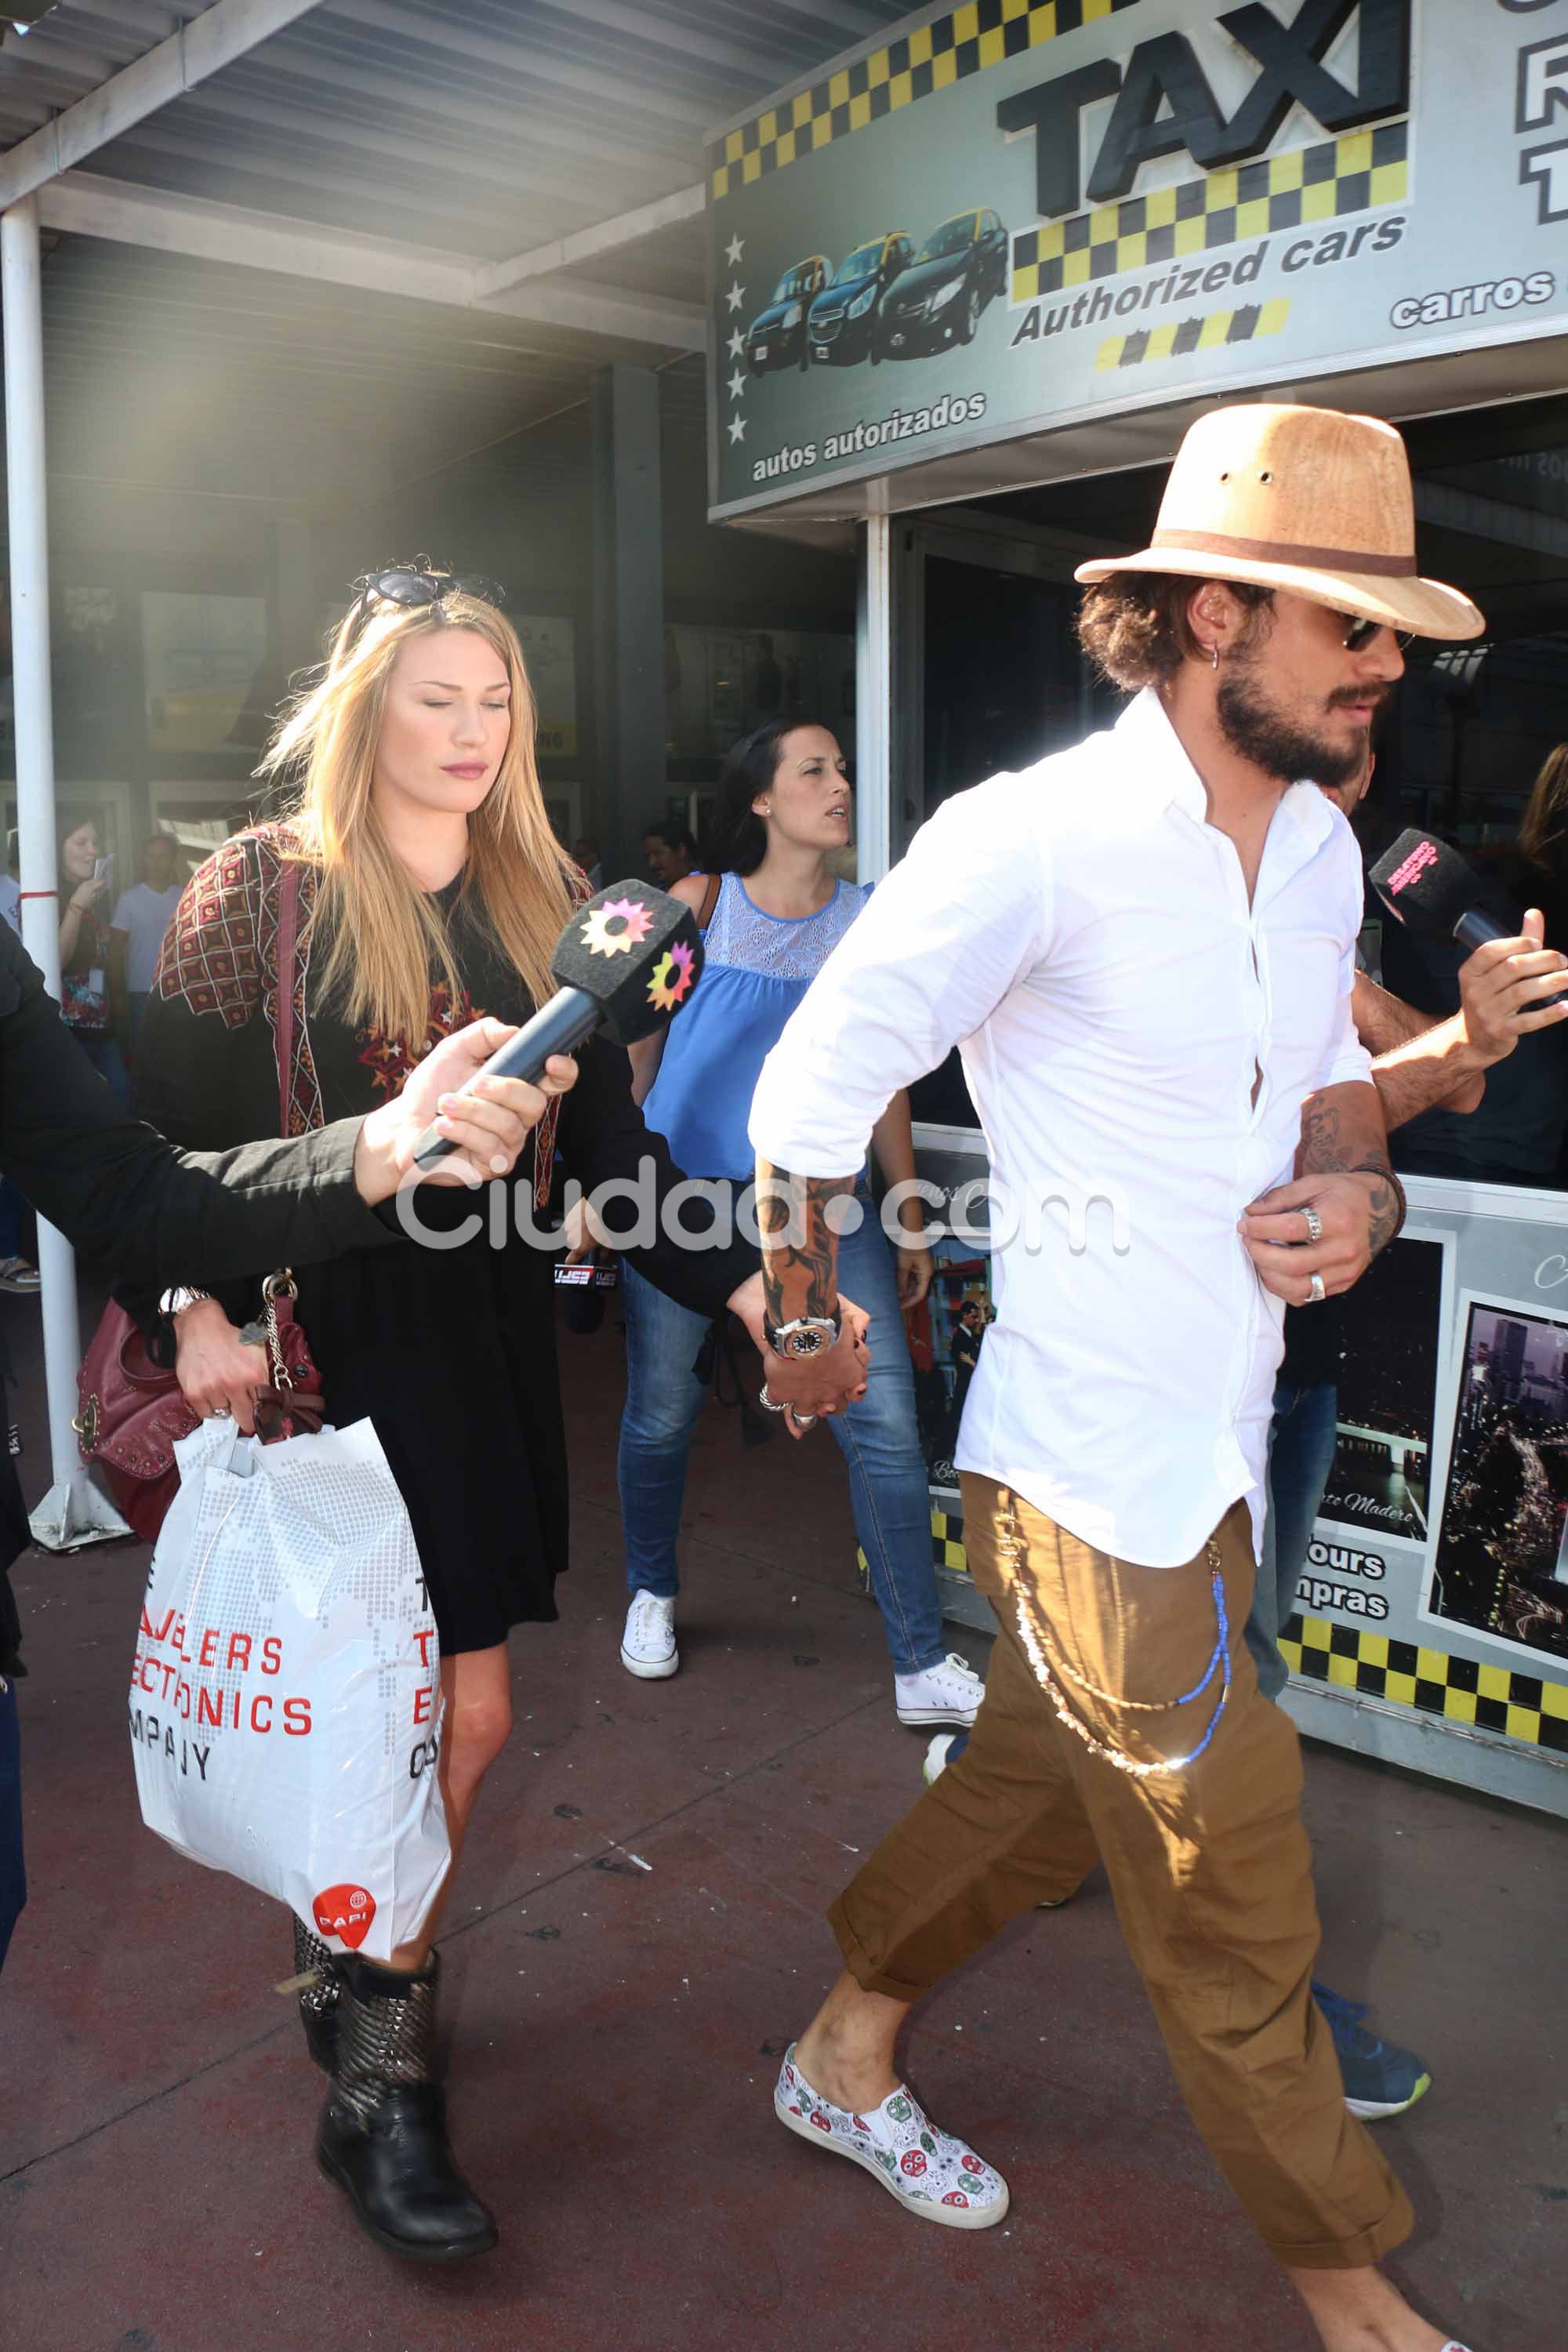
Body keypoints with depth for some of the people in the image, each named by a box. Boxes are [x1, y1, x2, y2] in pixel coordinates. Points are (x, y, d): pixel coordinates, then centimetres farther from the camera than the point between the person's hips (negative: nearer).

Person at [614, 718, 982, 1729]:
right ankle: (653, 1592, 37)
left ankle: (923, 1665, 6)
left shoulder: (869, 921, 8)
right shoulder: (700, 905, 3)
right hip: (685, 1187, -1)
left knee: (886, 1422, -6)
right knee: (661, 1413, 9)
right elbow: (637, 1047, 7)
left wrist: (911, 1214, 12)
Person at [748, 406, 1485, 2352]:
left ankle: (844, 2055, 49)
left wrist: (1359, 1188, -4)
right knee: (1234, 1916, 9)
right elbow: (809, 1098, -14)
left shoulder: (1320, 846, 6)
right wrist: (804, 1329, -1)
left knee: (1044, 1789, 24)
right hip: (1098, 1478, -8)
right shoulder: (1032, 839, -19)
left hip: (1217, 1450, 8)